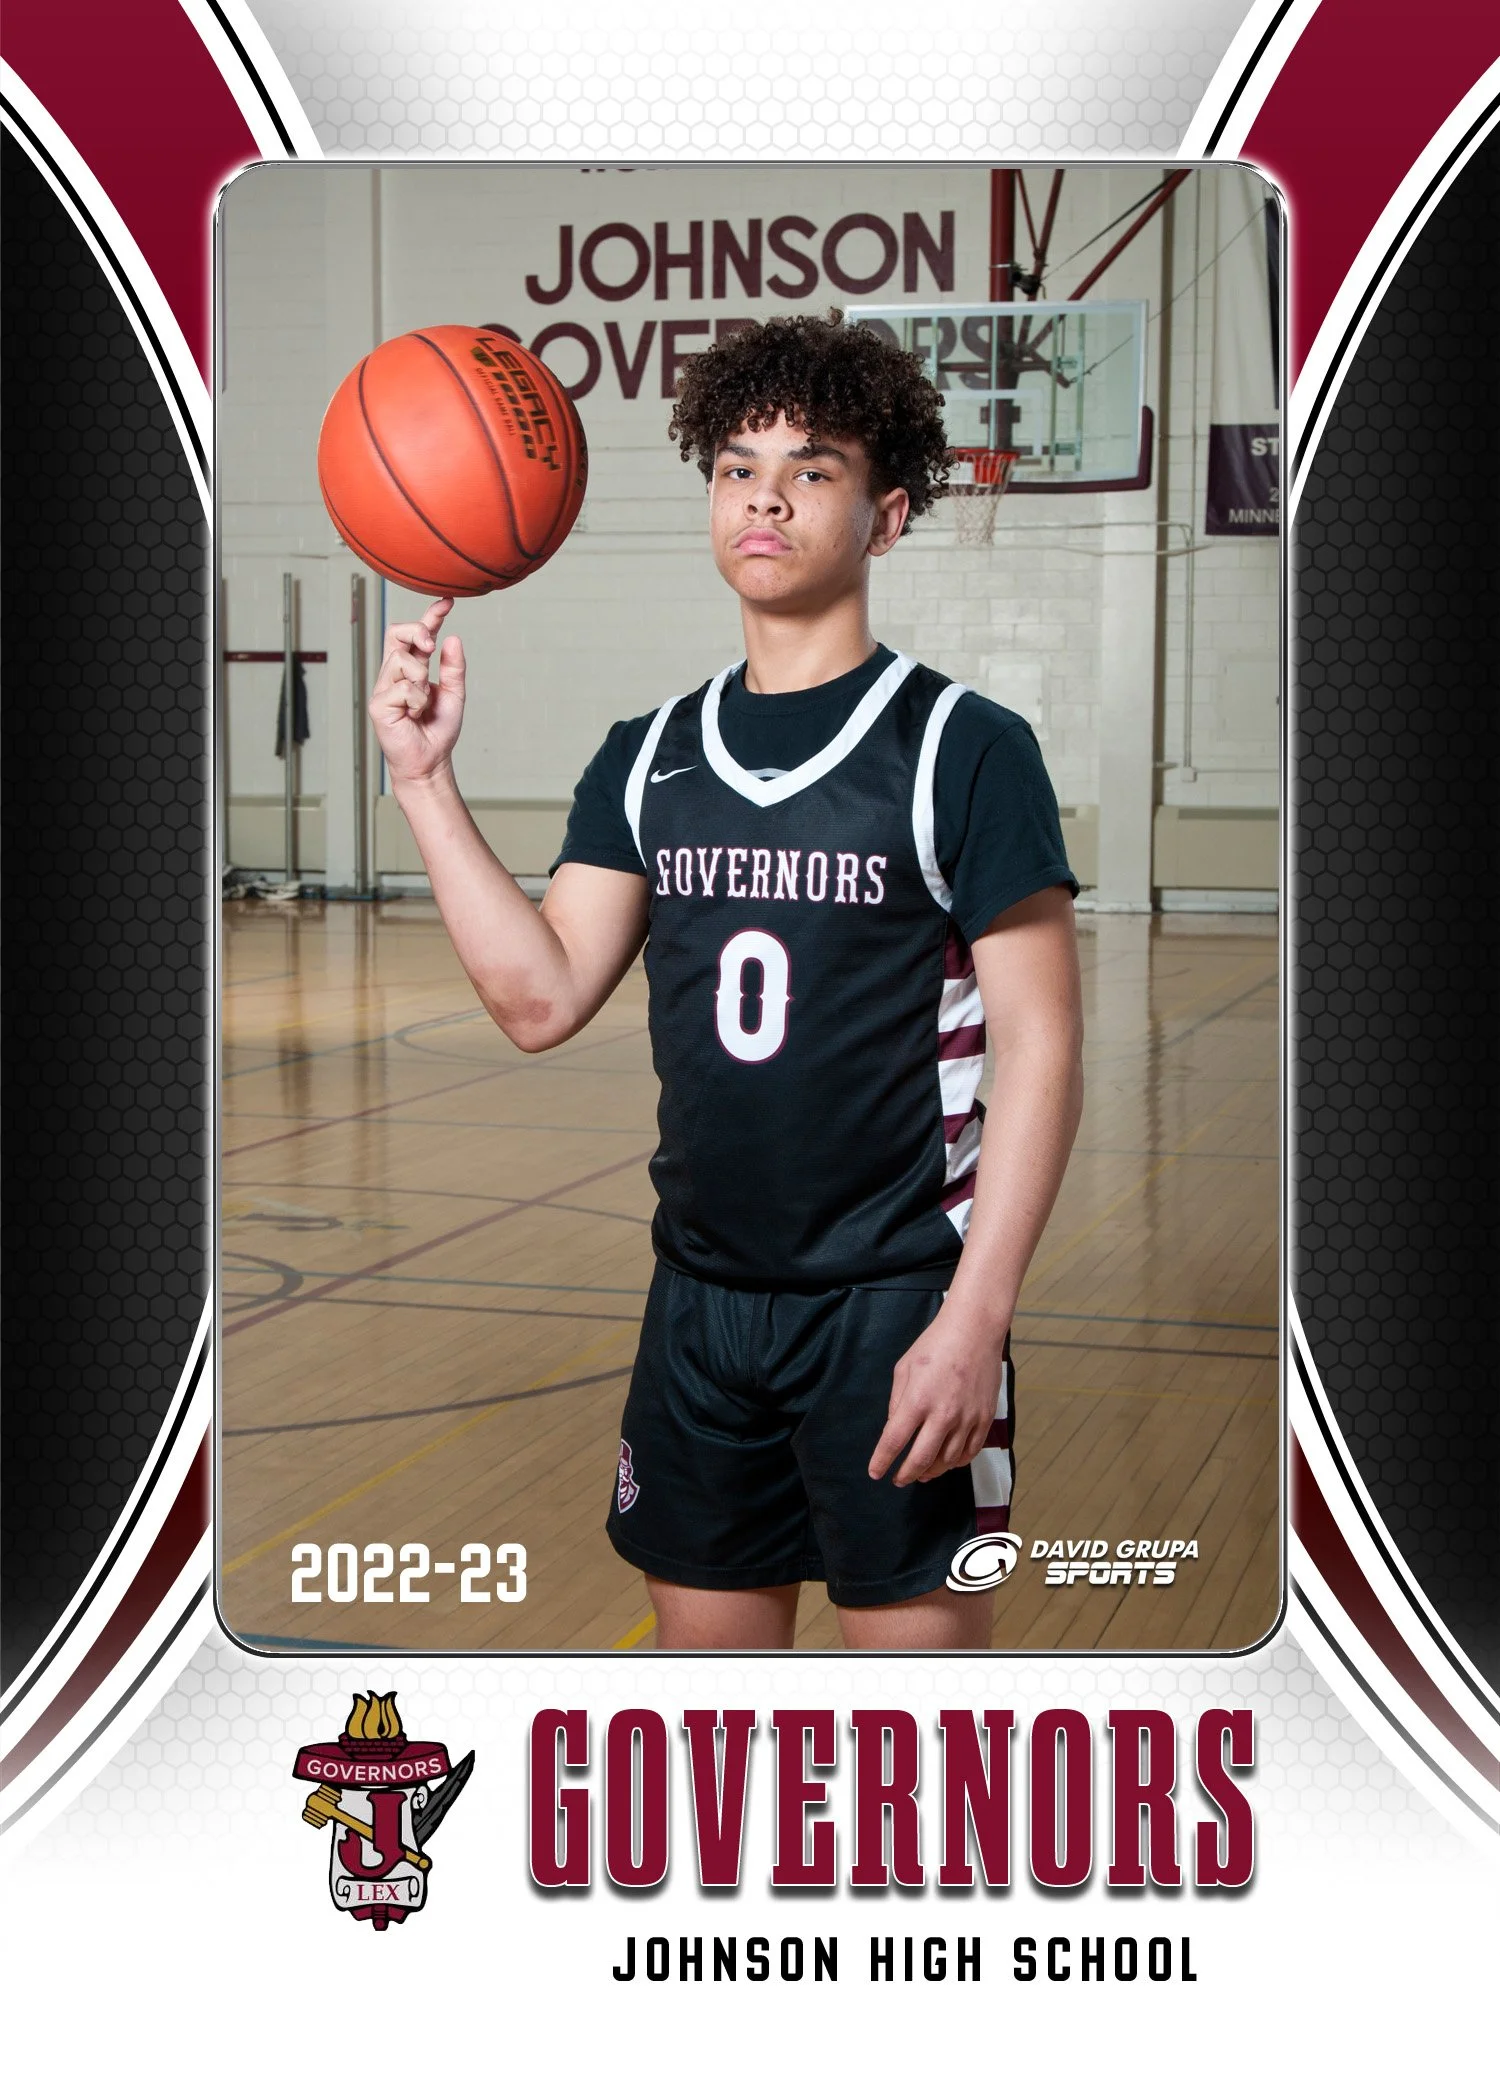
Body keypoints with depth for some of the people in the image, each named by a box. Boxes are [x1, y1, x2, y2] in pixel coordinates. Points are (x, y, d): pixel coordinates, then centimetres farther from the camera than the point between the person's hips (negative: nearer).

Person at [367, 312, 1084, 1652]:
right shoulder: (648, 759, 8)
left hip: (895, 1303, -5)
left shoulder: (964, 746, -7)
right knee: (705, 1632, 16)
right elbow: (540, 999, 1)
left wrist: (972, 1320, -16)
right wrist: (427, 779, -5)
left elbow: (1042, 1052, -10)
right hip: (699, 1299, 5)